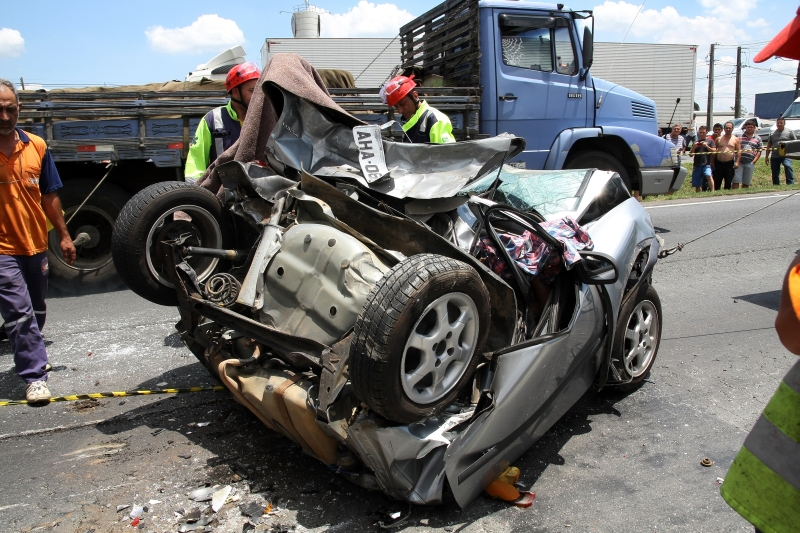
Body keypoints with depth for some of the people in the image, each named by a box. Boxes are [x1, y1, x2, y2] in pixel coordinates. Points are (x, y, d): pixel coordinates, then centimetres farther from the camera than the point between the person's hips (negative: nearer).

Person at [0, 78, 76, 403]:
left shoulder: (36, 146, 1)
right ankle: (34, 376, 3)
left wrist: (63, 235, 9)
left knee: (36, 312, 19)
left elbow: (49, 196, 9)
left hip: (36, 245, 5)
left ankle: (30, 356, 41)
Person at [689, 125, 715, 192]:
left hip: (706, 164, -3)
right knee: (697, 185, 5)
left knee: (708, 176, -32)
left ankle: (712, 191, -33)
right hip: (697, 165, 3)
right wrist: (694, 147, -6)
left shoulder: (710, 141, 10)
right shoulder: (696, 142, 16)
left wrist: (706, 146, -11)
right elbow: (690, 154, 12)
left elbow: (714, 151, 2)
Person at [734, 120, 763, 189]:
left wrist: (754, 161, -3)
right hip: (739, 162, -2)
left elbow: (759, 151, 10)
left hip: (750, 163, 2)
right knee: (736, 181, -7)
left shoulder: (758, 139, 12)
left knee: (746, 183, 7)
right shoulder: (740, 137, 7)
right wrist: (737, 161, -4)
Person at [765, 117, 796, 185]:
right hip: (774, 156, 4)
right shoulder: (772, 133, 14)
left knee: (788, 166, -27)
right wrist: (767, 156, 13)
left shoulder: (789, 132, 6)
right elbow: (769, 146, 17)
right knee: (775, 173, 6)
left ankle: (791, 183, -26)